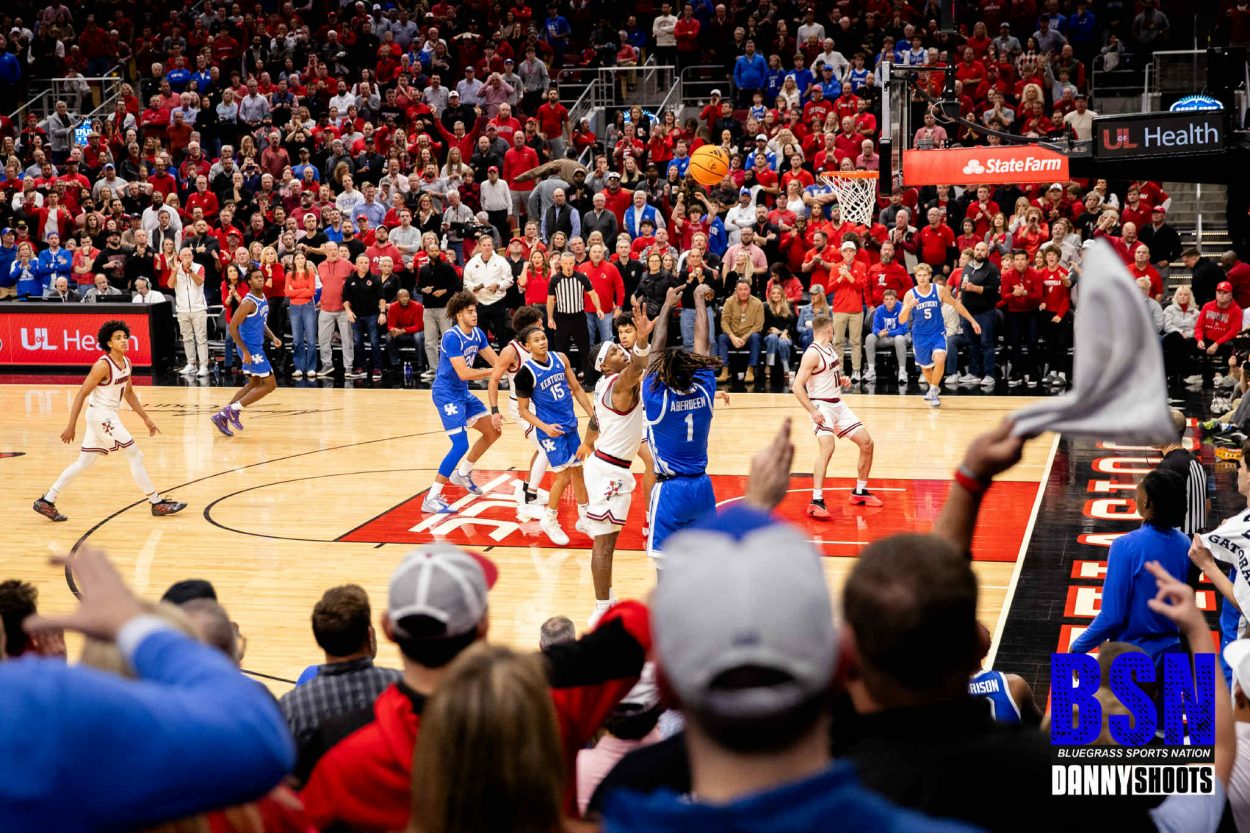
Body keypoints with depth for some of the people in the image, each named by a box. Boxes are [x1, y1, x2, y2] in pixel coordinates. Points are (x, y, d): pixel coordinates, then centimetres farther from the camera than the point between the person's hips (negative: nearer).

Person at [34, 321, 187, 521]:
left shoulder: (126, 362, 6)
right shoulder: (103, 365, -19)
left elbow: (129, 393, 18)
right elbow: (81, 394, -19)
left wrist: (146, 419, 16)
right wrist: (71, 426, -21)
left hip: (109, 416, 9)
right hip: (101, 415, -9)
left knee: (84, 462, 13)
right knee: (135, 457, -4)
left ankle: (46, 501, 18)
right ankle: (157, 503, 4)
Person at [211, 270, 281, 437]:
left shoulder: (263, 298, 8)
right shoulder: (249, 302, -20)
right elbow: (232, 326, -22)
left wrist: (272, 337, 6)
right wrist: (245, 352, -23)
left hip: (257, 346, 9)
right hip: (251, 348, -9)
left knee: (254, 383, 18)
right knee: (270, 384, -6)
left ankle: (223, 416, 19)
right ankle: (235, 409, -3)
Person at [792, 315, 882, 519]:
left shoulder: (830, 348, 10)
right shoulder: (812, 354, -17)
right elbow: (797, 386, -23)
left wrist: (842, 380, 7)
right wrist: (812, 411, -29)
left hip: (838, 404, 9)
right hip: (821, 406, -9)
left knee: (866, 443, 9)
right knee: (827, 447, -29)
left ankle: (860, 492, 23)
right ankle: (816, 502, -30)